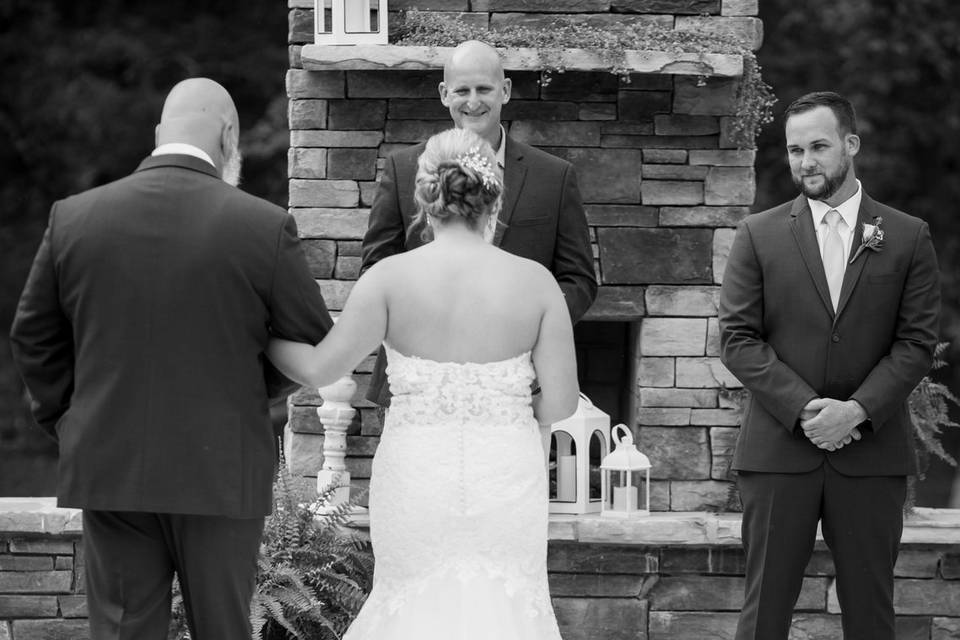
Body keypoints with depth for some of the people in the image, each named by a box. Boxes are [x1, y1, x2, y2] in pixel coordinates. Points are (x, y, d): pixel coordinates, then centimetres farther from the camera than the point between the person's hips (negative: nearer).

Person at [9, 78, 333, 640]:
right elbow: (314, 344, 0)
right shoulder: (264, 226, -9)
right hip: (222, 469, -2)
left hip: (110, 468, 2)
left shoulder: (73, 218, -1)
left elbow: (35, 338, 8)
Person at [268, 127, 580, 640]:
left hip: (417, 479, 0)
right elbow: (561, 400, -4)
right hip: (507, 478, 0)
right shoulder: (535, 281, -5)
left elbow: (318, 369, -8)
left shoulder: (390, 277, -8)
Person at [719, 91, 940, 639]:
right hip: (779, 449, 0)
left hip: (873, 449, 0)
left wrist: (857, 410, -13)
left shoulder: (908, 237, 6)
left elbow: (917, 342, 1)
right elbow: (738, 340, 0)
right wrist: (803, 408, -13)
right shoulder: (760, 235, 6)